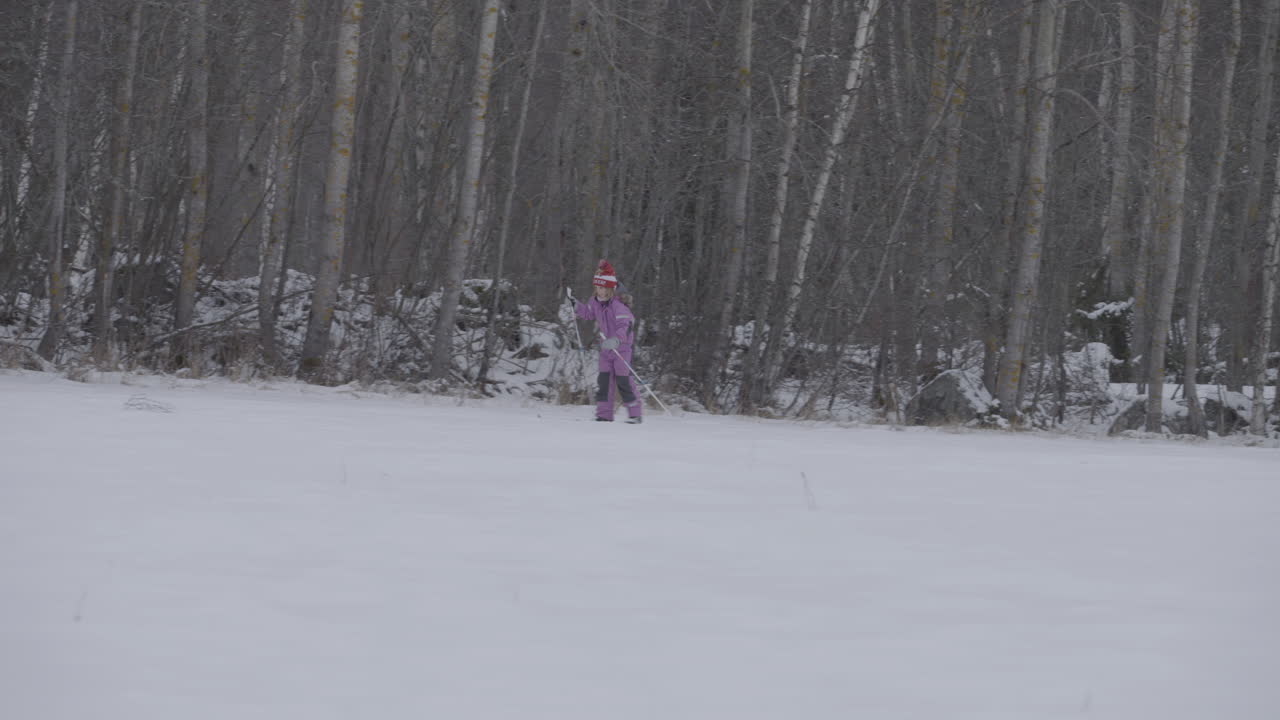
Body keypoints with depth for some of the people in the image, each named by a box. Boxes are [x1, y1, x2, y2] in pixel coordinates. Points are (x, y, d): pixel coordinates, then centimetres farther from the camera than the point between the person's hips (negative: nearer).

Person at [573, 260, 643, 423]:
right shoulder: (595, 302, 1)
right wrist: (576, 306, 5)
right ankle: (604, 414, 7)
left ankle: (635, 414, 1)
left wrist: (615, 340, -52)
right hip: (606, 348, 7)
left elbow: (624, 326, -35)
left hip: (621, 347, -7)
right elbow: (587, 312, 23)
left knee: (623, 381, -7)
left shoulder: (618, 305, -24)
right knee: (603, 380, 3)